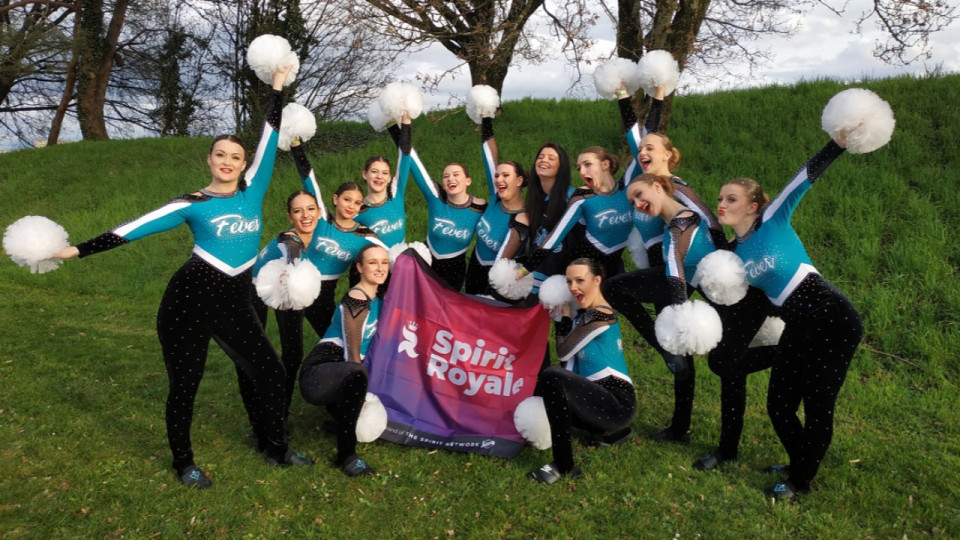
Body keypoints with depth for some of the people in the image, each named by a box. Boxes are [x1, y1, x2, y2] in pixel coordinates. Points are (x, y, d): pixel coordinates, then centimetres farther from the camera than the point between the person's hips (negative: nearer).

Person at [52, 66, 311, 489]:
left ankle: (276, 450, 21)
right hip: (190, 296, -3)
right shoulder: (192, 204, -1)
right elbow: (135, 228, -1)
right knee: (184, 384, 5)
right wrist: (78, 250, -4)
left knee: (271, 373, 4)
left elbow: (269, 141, 8)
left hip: (235, 302, 4)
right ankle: (184, 463, 25)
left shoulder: (252, 192, 7)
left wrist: (277, 89, 11)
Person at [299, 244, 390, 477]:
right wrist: (361, 394, -17)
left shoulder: (376, 299, 12)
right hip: (317, 375, -9)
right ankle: (346, 455, -25)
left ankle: (340, 418, 26)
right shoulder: (357, 299, -15)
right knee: (356, 375, -39)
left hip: (338, 373, 9)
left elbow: (365, 349, 15)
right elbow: (352, 354, -18)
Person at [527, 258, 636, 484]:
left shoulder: (601, 315, -15)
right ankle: (611, 431, 20)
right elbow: (571, 365, 9)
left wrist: (565, 315, 1)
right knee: (538, 397, 16)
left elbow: (563, 352, -10)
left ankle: (563, 465, -17)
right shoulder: (583, 314, 13)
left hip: (617, 404, -10)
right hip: (601, 398, 10)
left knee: (551, 376, -27)